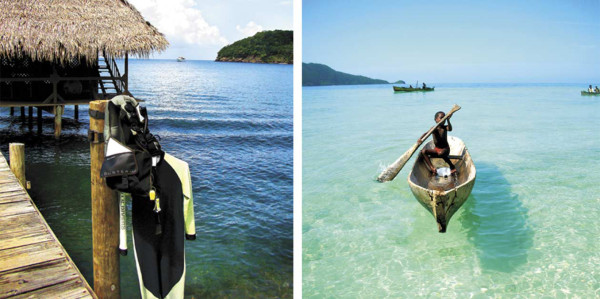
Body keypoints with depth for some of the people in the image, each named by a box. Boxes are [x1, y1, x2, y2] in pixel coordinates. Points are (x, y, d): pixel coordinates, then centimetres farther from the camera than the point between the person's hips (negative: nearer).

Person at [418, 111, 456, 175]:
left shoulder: (445, 128, -5)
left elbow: (450, 129, -28)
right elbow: (427, 133, -20)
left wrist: (448, 120, -40)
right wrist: (420, 138, -39)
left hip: (445, 149, -3)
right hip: (436, 149, 3)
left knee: (441, 153, -38)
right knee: (423, 151, -19)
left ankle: (452, 167, -23)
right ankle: (431, 167, -24)